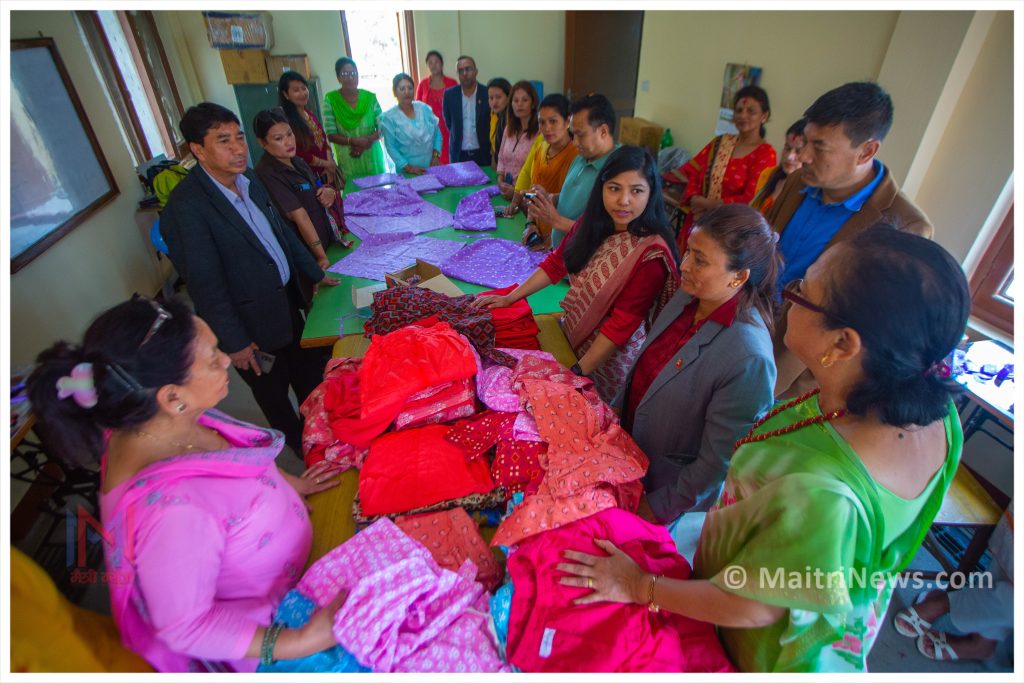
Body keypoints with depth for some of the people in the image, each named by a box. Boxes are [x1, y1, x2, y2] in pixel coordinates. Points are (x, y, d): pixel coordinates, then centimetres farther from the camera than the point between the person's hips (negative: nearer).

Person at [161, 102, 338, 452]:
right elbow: (205, 284, -22)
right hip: (254, 324, -7)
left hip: (287, 301, 7)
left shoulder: (249, 179, 0)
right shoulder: (186, 206, -24)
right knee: (274, 392, 17)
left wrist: (316, 274, 15)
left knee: (309, 374, 25)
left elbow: (281, 231, 12)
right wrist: (234, 342, -17)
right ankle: (301, 445, 41)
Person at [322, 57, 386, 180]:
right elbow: (331, 135, -7)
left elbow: (382, 128, 2)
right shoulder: (330, 99, -4)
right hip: (348, 161, -2)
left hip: (373, 159, 2)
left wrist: (368, 140, -16)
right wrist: (353, 141, -22)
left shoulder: (370, 97, 1)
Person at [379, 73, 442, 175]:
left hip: (431, 167, 3)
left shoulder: (424, 108, 7)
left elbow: (437, 133, 10)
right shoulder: (389, 117, -4)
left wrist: (436, 155, -3)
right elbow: (391, 147, -8)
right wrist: (408, 167, -17)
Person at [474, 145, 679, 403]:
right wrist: (510, 298, 0)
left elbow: (622, 323, -25)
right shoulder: (592, 221, -7)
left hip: (611, 353, -6)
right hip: (571, 333, 6)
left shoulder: (651, 253, -26)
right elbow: (556, 262, 2)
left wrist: (577, 372, -24)